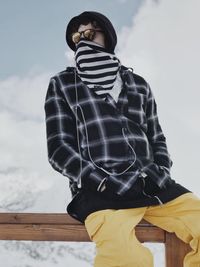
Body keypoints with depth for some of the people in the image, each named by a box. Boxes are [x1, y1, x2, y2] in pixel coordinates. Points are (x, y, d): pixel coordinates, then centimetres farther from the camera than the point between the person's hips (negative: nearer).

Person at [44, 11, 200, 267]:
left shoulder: (138, 83, 20)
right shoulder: (62, 85, 10)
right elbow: (59, 149, 2)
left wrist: (162, 172, 2)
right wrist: (105, 183, -11)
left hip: (151, 185, 5)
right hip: (100, 190, -4)